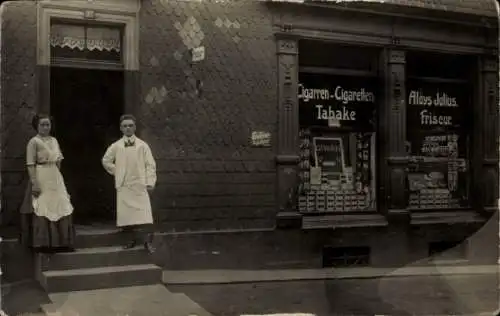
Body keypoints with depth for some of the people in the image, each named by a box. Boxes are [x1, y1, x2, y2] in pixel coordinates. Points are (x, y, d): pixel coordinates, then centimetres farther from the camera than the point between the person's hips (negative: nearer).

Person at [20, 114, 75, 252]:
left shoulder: (54, 140, 13)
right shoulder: (34, 142, -7)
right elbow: (30, 165, -13)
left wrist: (58, 177, 14)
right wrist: (34, 183, -20)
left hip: (56, 179, 7)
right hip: (41, 179, -7)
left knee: (60, 209, 9)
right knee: (42, 211, -3)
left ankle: (59, 242, 20)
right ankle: (43, 244, 7)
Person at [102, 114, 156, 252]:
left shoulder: (142, 145, 1)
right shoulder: (116, 146, 6)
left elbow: (150, 164, -1)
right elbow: (106, 161, 17)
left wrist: (150, 182, -7)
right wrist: (116, 172, 8)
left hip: (140, 184, -2)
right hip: (123, 185, 2)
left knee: (145, 213, -9)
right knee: (126, 213, 3)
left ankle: (148, 241, -6)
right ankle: (132, 239, 15)